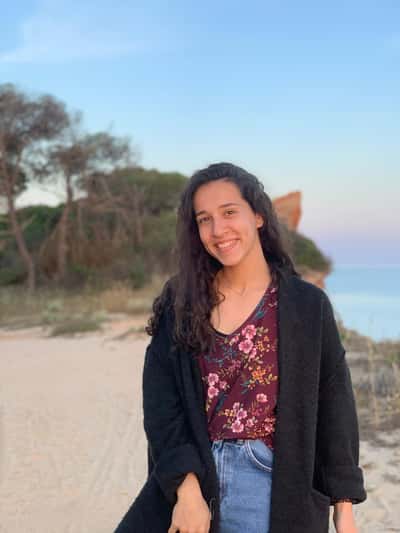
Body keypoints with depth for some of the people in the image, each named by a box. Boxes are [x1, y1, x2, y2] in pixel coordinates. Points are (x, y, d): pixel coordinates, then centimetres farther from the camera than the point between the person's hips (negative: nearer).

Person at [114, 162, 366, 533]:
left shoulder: (308, 304, -1)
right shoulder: (180, 304, 3)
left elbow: (334, 410, 0)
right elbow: (160, 402, -4)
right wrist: (187, 488, -15)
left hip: (274, 488, -1)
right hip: (189, 477, 2)